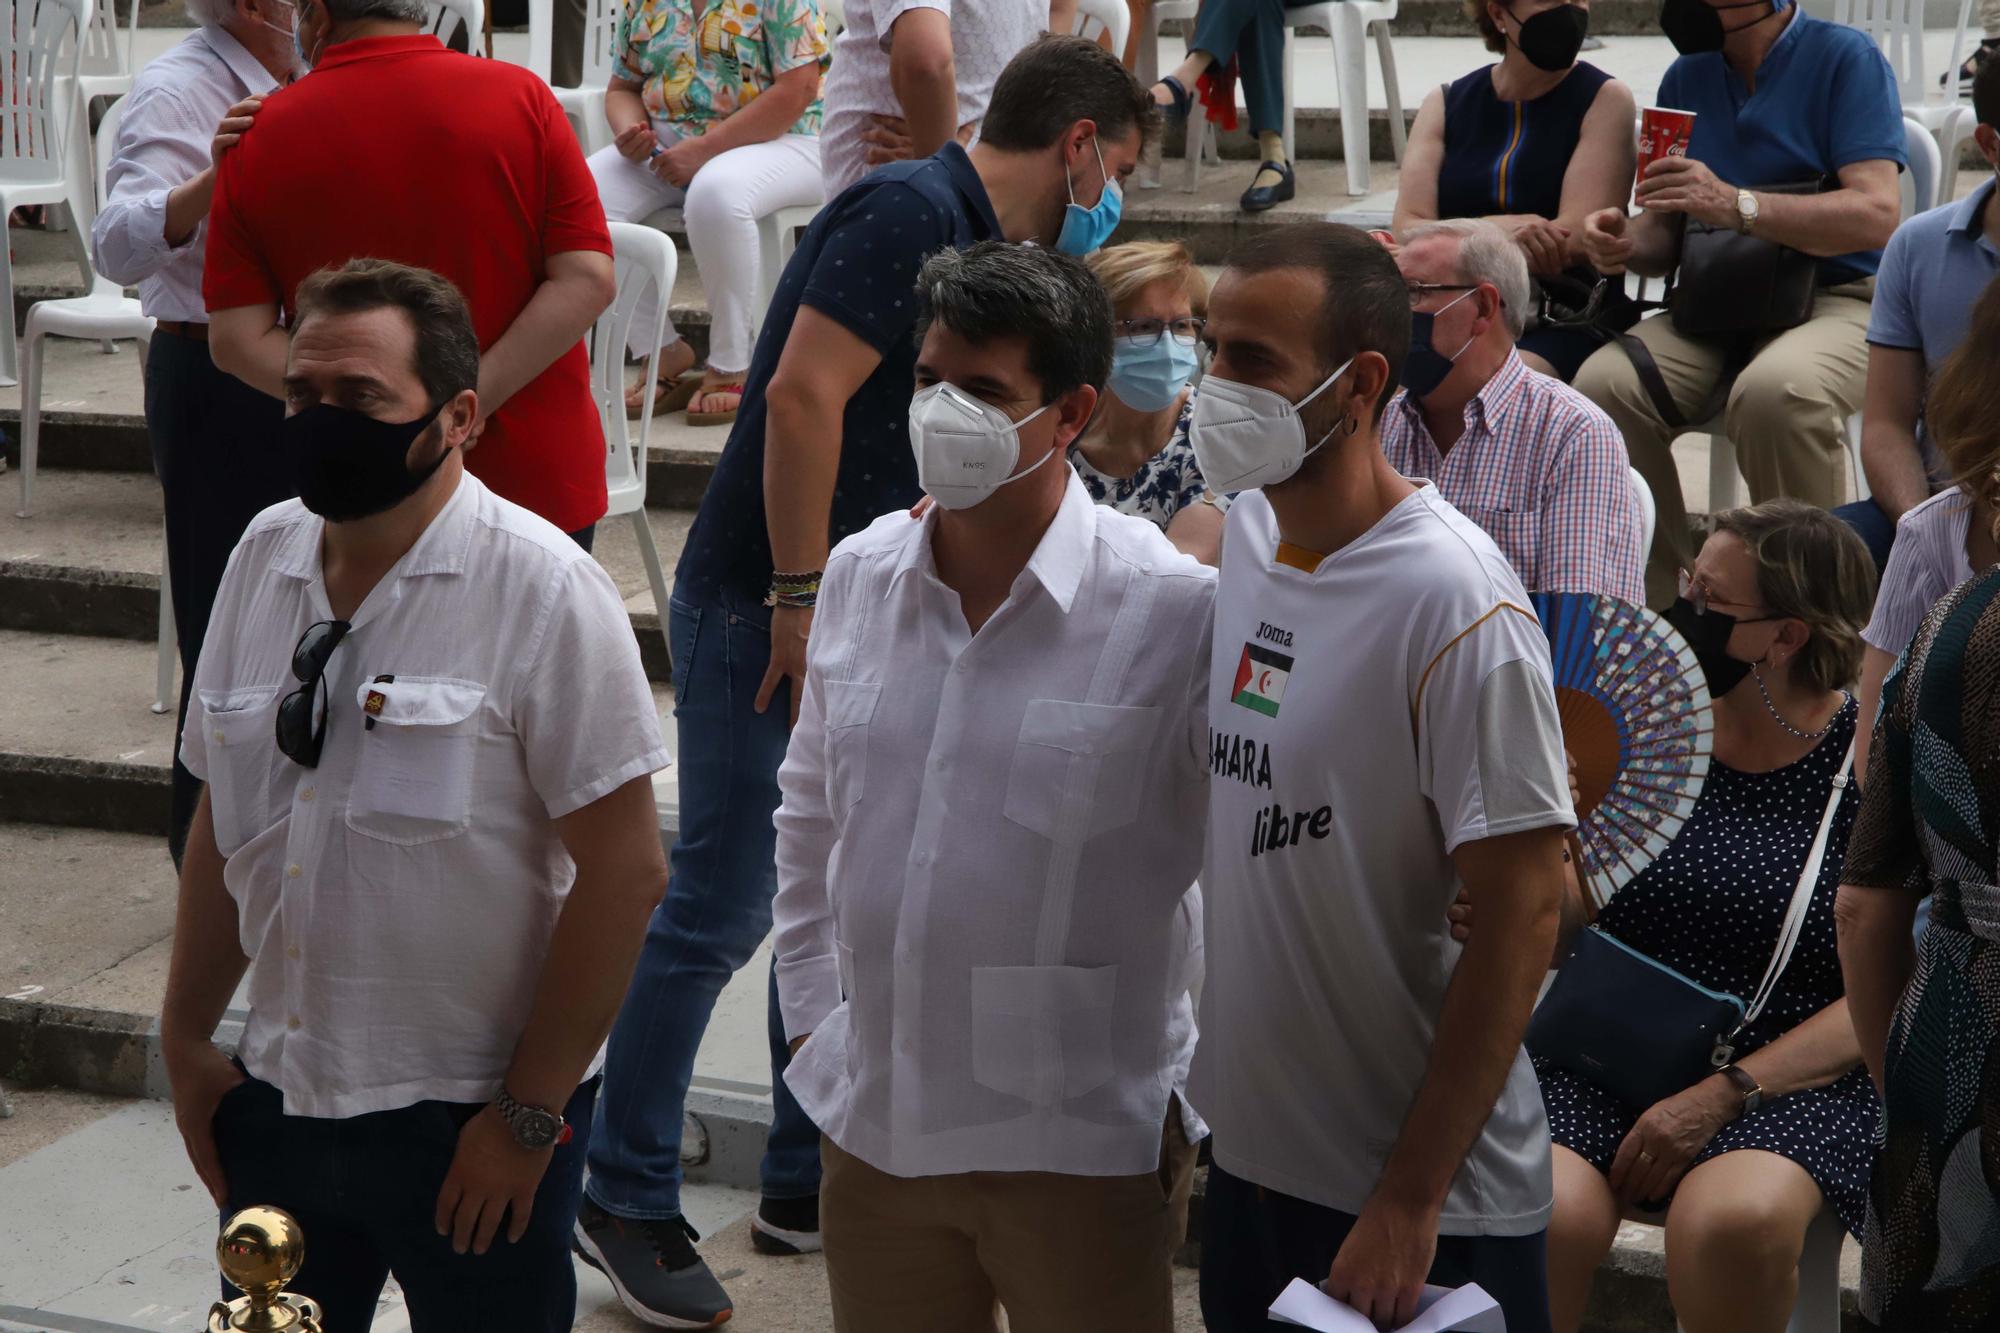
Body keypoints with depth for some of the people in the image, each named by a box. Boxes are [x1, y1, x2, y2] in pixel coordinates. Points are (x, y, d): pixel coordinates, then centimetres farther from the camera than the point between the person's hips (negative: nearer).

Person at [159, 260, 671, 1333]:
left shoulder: (540, 589, -14)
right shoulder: (265, 556, 4)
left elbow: (621, 869, -16)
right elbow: (223, 818, 13)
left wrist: (529, 1114, -14)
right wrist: (186, 1039, 12)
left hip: (469, 1118, -5)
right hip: (278, 1093, 5)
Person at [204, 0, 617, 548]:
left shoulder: (259, 137, -2)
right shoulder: (521, 96, -5)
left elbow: (236, 338, -7)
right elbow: (588, 280, -13)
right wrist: (471, 401, -15)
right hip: (538, 480, 0)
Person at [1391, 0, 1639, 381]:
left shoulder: (1604, 99, 6)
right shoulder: (1445, 104, 15)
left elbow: (1575, 240, -6)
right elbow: (1407, 231, 0)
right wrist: (1497, 232, -19)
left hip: (1567, 320, -2)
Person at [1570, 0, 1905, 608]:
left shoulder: (1845, 57, -2)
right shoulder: (1688, 77, 15)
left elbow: (1876, 212, -14)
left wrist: (1737, 205, -26)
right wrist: (1627, 243, -8)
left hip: (1837, 298, -5)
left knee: (1775, 391, -39)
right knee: (1602, 385, -26)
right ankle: (1661, 604, -16)